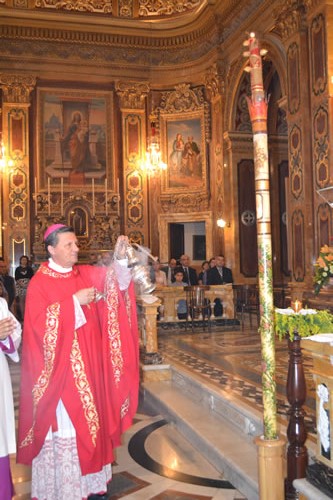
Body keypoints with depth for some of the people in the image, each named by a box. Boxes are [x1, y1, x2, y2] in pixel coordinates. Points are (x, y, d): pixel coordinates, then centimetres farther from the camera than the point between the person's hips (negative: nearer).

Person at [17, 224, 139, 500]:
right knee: (62, 425, 2)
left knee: (89, 419, 13)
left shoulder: (87, 274, 6)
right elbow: (40, 323, -19)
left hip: (88, 367, 5)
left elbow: (114, 278, -7)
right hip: (60, 369, -5)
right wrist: (75, 301, -21)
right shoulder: (39, 283, -9)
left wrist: (120, 258, -26)